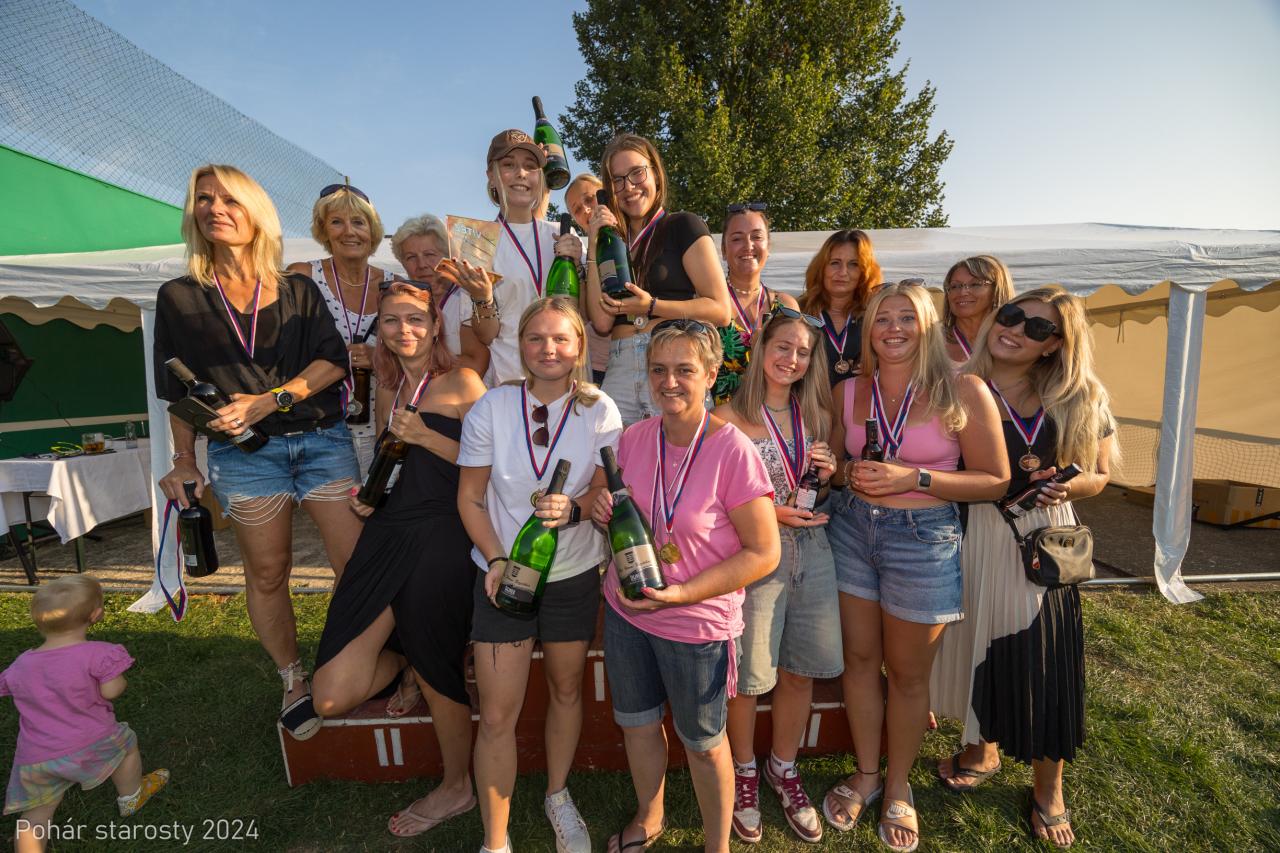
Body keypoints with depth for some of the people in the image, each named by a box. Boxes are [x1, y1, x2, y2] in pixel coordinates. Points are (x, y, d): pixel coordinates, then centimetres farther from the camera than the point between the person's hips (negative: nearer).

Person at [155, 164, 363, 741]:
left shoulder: (299, 290, 8)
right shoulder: (179, 297, 10)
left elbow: (333, 362, -4)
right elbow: (179, 391, 12)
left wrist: (269, 400, -15)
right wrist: (184, 462, 11)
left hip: (322, 439, 0)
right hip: (244, 453, 1)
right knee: (267, 573, 8)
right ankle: (294, 682, 25)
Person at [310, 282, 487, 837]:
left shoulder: (463, 383, -3)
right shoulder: (388, 389, 18)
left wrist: (427, 436, -15)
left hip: (442, 537, -6)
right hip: (387, 533, 6)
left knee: (435, 669, 8)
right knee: (332, 698, 1)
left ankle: (457, 787, 35)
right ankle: (410, 665, 33)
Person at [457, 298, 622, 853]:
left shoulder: (599, 410, -9)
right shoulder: (491, 408, -9)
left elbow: (607, 489, -5)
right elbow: (470, 498, -3)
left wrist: (574, 508, -27)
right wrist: (497, 560, -15)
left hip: (575, 575, 1)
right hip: (503, 574, -1)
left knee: (566, 690, 20)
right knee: (497, 717, 3)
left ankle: (558, 796, 47)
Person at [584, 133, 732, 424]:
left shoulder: (683, 226, 6)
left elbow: (720, 310, -2)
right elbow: (602, 323, 4)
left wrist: (651, 306, -11)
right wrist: (594, 249, 3)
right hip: (619, 371, 4)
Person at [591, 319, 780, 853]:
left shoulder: (733, 451, -21)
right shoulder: (634, 438, -5)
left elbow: (764, 553, -18)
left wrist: (682, 594, -23)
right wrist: (603, 512, -13)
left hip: (697, 623, -5)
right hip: (625, 611, 5)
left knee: (702, 743, 17)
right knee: (637, 723, 24)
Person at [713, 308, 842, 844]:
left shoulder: (817, 415, 7)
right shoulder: (730, 417, -11)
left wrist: (828, 475, -4)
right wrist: (768, 513, -19)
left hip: (812, 551, 5)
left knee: (799, 670, 15)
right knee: (749, 674, 8)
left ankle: (783, 768, 40)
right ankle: (744, 771, 36)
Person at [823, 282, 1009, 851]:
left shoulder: (964, 392, -7)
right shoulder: (847, 392, 3)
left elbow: (996, 481, -7)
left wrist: (914, 478, -18)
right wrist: (849, 473, -7)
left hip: (924, 538, -3)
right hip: (852, 529, 3)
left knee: (907, 672, 12)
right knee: (859, 658, 12)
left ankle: (897, 786, 35)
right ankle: (866, 773, 34)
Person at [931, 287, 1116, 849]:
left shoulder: (1079, 399, 0)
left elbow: (1099, 474, 6)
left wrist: (1067, 487, -13)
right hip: (973, 537, 0)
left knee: (1042, 661, 7)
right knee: (977, 644, 14)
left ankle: (1047, 790, 32)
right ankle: (983, 750, 42)